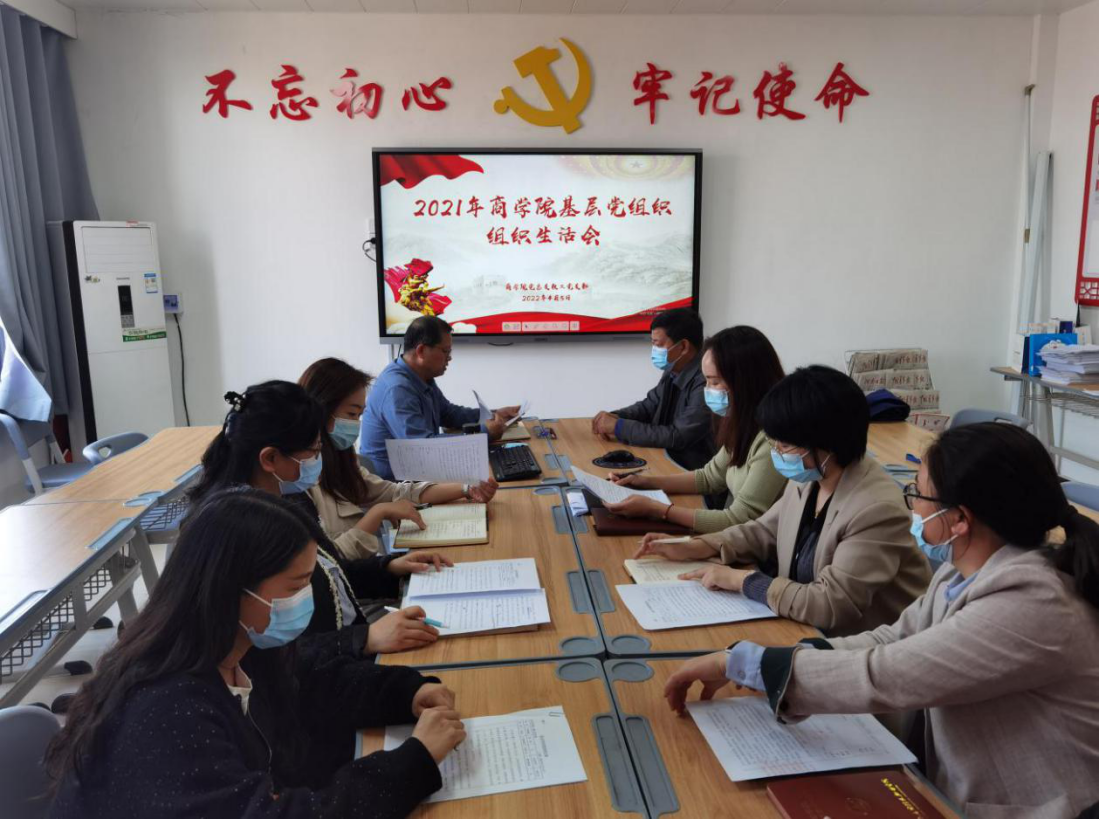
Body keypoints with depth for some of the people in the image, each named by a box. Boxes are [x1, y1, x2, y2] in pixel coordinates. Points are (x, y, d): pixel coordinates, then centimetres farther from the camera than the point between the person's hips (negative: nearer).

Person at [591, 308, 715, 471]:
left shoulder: (706, 384, -24)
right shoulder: (672, 372, 3)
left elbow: (677, 437, -25)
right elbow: (649, 406, 15)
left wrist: (619, 427, -19)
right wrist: (615, 417, -4)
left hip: (693, 474, -7)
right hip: (666, 461, 7)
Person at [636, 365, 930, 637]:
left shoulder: (877, 509, -27)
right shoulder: (807, 478, -2)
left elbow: (830, 605, -29)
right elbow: (765, 531, 13)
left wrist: (741, 579, -21)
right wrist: (694, 548, 0)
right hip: (806, 630, 7)